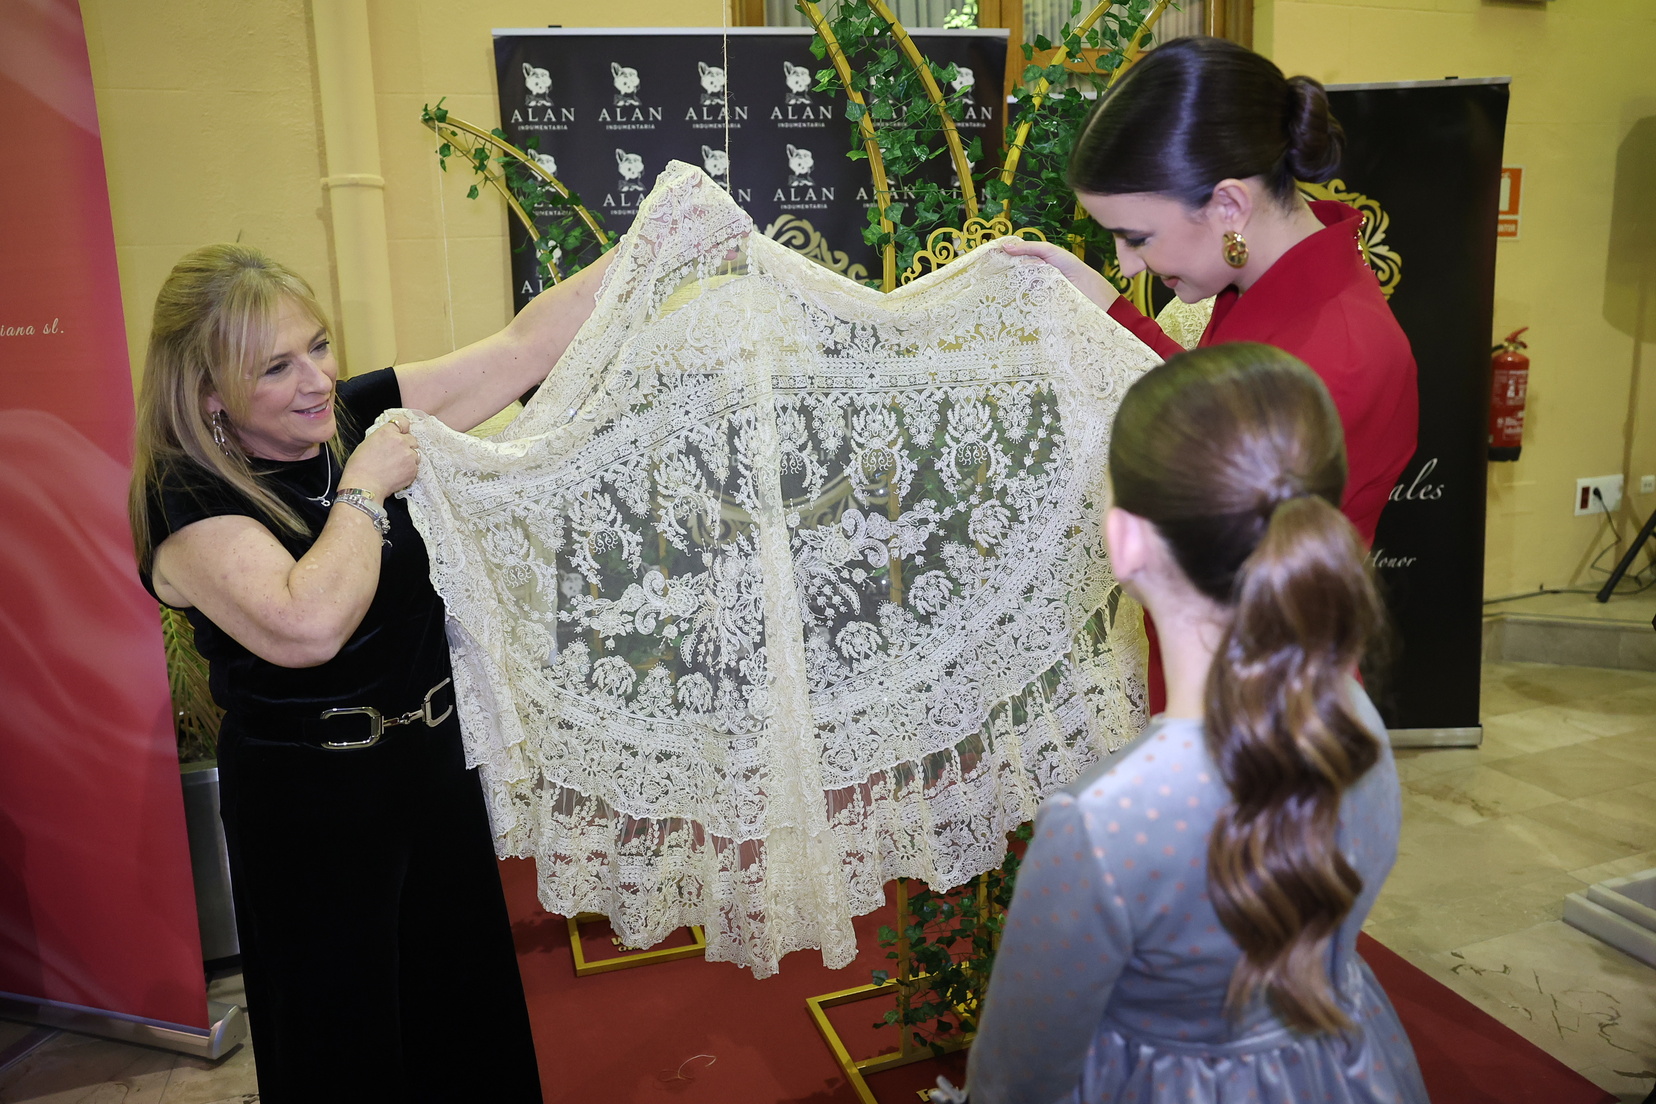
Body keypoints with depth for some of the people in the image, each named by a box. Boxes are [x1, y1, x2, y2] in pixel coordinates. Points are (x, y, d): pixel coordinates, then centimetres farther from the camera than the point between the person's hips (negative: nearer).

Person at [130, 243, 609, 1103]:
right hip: (310, 805, -6)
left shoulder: (357, 416, -3)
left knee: (470, 1006, 23)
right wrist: (364, 488, -23)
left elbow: (522, 347, -4)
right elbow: (309, 626, -36)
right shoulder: (186, 496, -19)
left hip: (434, 762, 6)